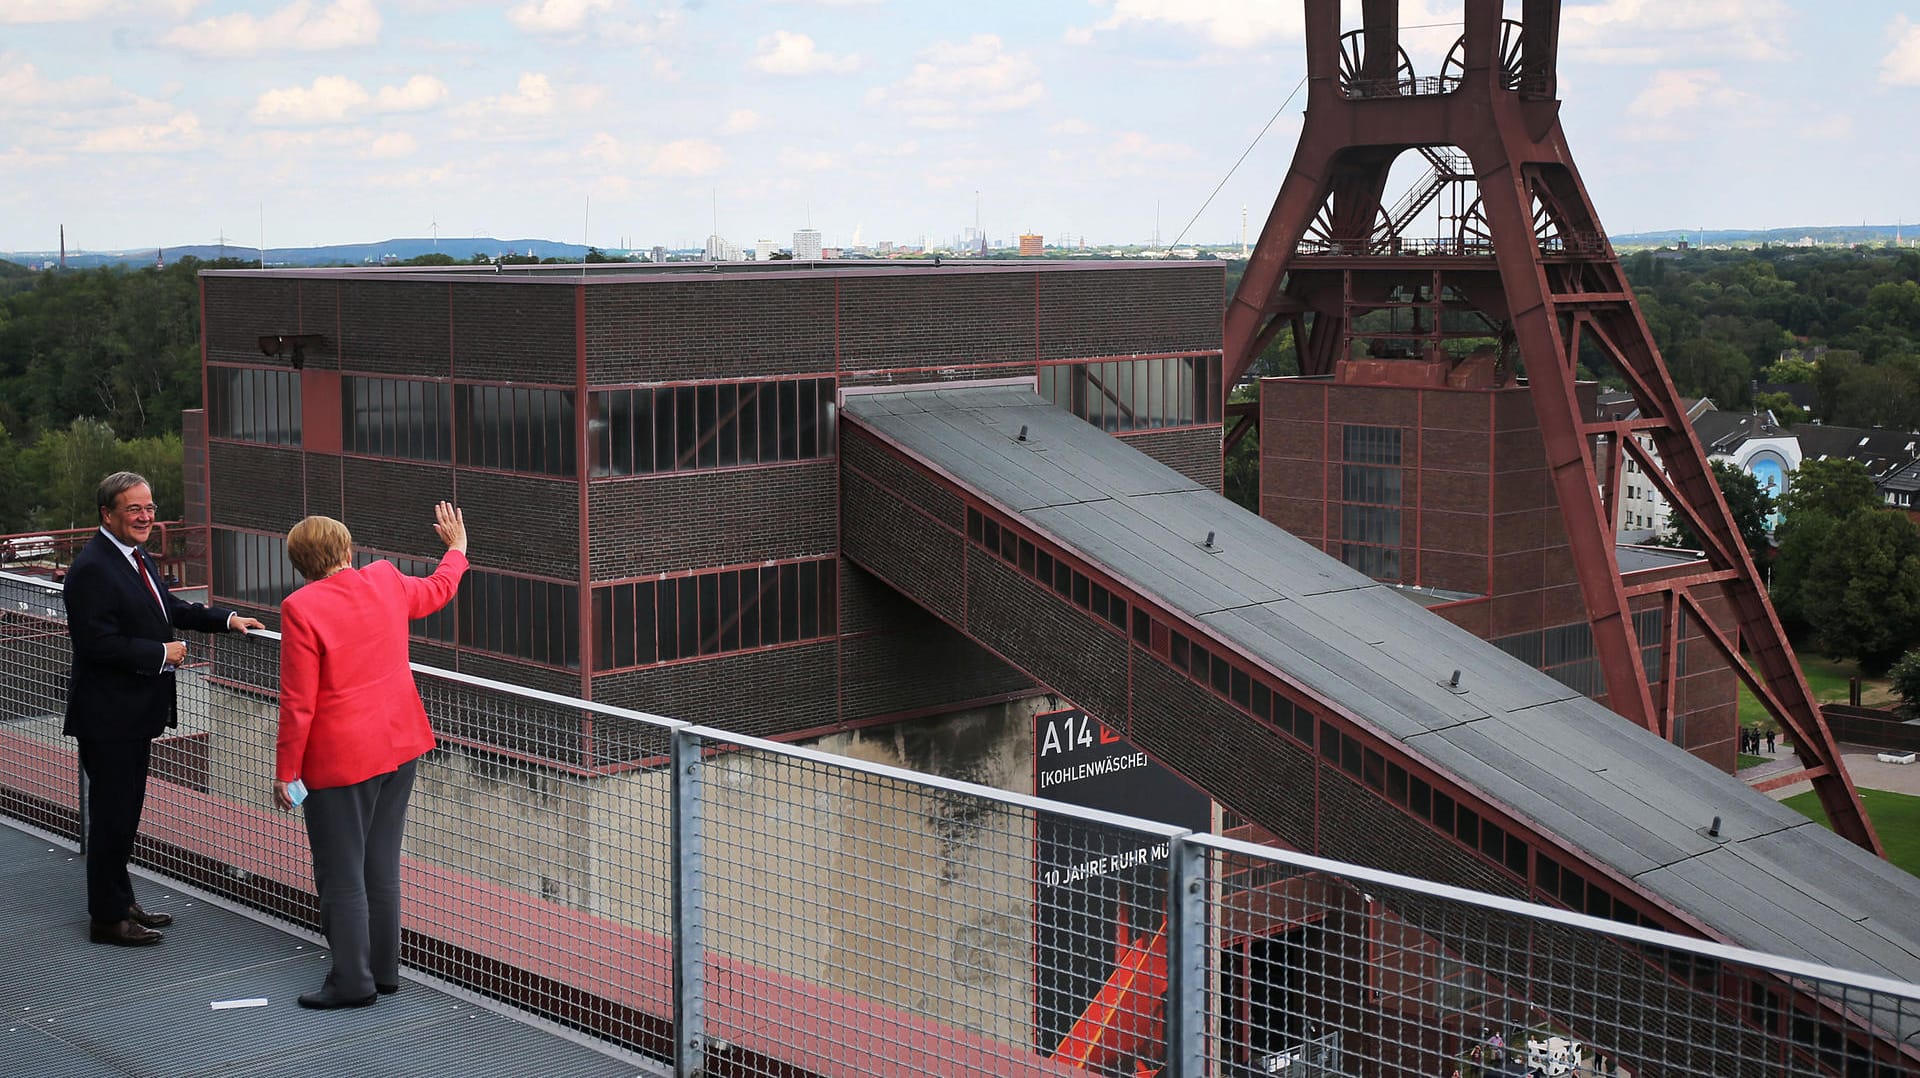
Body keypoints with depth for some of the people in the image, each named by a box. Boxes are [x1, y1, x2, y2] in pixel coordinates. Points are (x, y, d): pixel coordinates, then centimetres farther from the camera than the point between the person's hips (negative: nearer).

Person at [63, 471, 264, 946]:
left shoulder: (135, 558, 11)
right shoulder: (91, 569, -20)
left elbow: (167, 607, 24)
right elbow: (98, 643, -25)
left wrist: (226, 619, 14)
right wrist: (161, 654, -18)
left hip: (135, 712, 10)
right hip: (108, 717, -10)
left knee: (125, 812, 18)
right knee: (112, 814, -1)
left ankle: (121, 903, 29)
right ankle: (107, 917, 9)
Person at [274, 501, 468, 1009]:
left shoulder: (301, 609, -16)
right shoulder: (385, 581, 0)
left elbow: (297, 702, -15)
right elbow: (437, 590, 23)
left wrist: (285, 771, -7)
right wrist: (456, 548, 43)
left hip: (340, 758, -6)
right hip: (399, 745, 6)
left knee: (341, 875, 4)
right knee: (382, 866, 16)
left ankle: (353, 981, 11)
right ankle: (384, 971, 24)